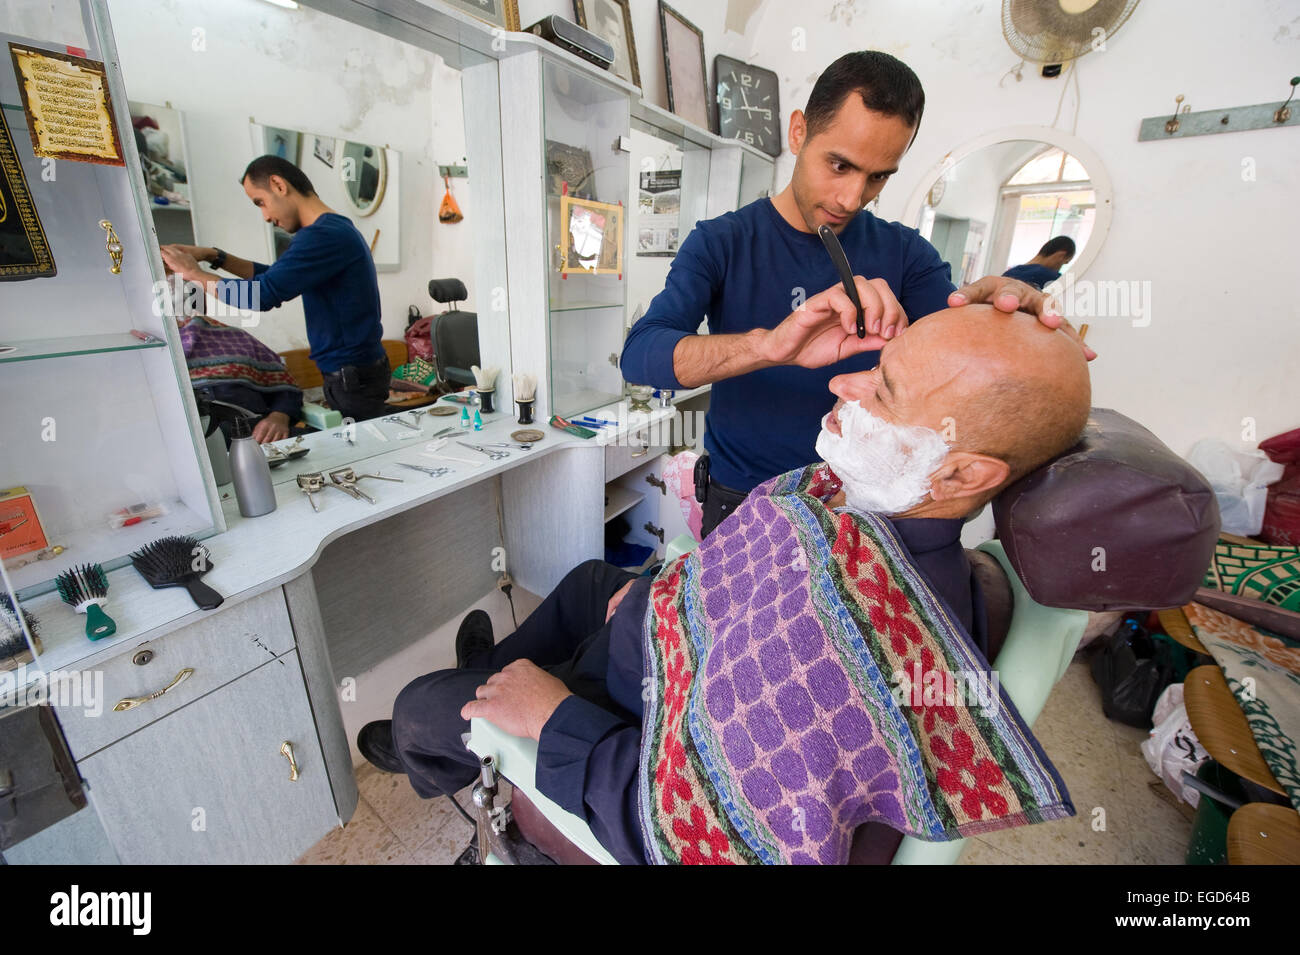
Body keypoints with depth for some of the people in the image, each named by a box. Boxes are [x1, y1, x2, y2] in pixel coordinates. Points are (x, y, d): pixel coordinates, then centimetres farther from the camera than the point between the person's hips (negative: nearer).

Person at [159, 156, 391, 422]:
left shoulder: (323, 236, -17)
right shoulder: (335, 227, 16)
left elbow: (261, 295, -20)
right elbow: (277, 277, 26)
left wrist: (193, 273, -4)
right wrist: (214, 257, 16)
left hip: (354, 377, -10)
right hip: (351, 370, 10)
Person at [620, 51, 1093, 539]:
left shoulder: (905, 253, -1)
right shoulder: (721, 243, -8)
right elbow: (638, 354, -24)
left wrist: (1004, 306, -34)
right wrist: (769, 345, -41)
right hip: (740, 497, -1)